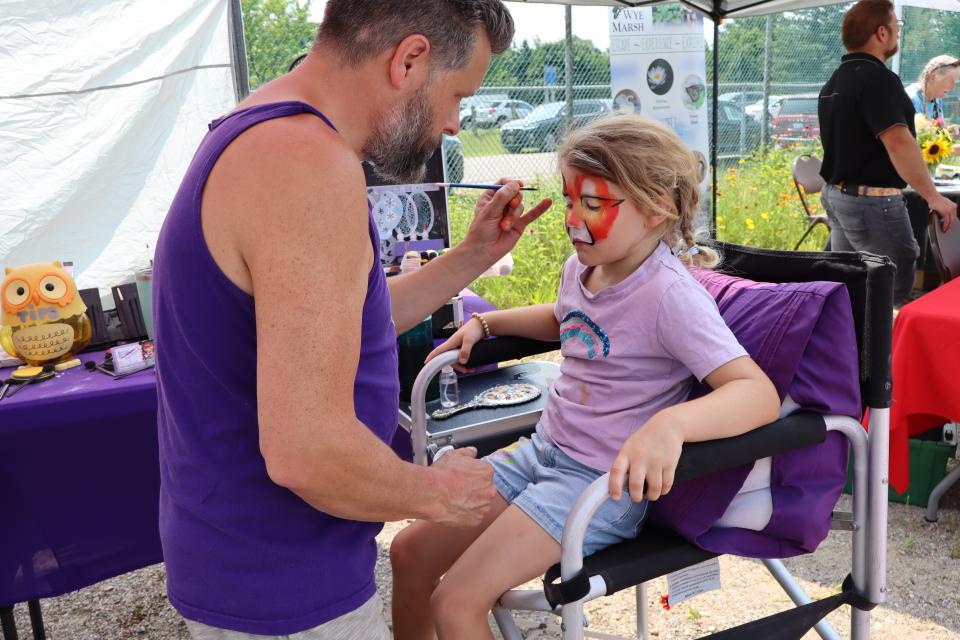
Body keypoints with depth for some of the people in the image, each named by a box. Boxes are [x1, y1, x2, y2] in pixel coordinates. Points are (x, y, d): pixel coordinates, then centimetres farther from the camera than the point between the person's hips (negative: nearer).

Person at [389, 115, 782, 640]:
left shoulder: (670, 295, -22)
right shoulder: (581, 268, 2)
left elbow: (759, 393, -31)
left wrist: (670, 425, -49)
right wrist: (485, 323, 17)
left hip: (604, 482, -8)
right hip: (543, 451, 8)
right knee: (410, 551, 8)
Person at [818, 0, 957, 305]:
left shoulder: (834, 82, 13)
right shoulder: (878, 78, -17)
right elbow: (898, 142, -27)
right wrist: (933, 197, -25)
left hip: (836, 194, 10)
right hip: (871, 200, -10)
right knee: (895, 285, -1)